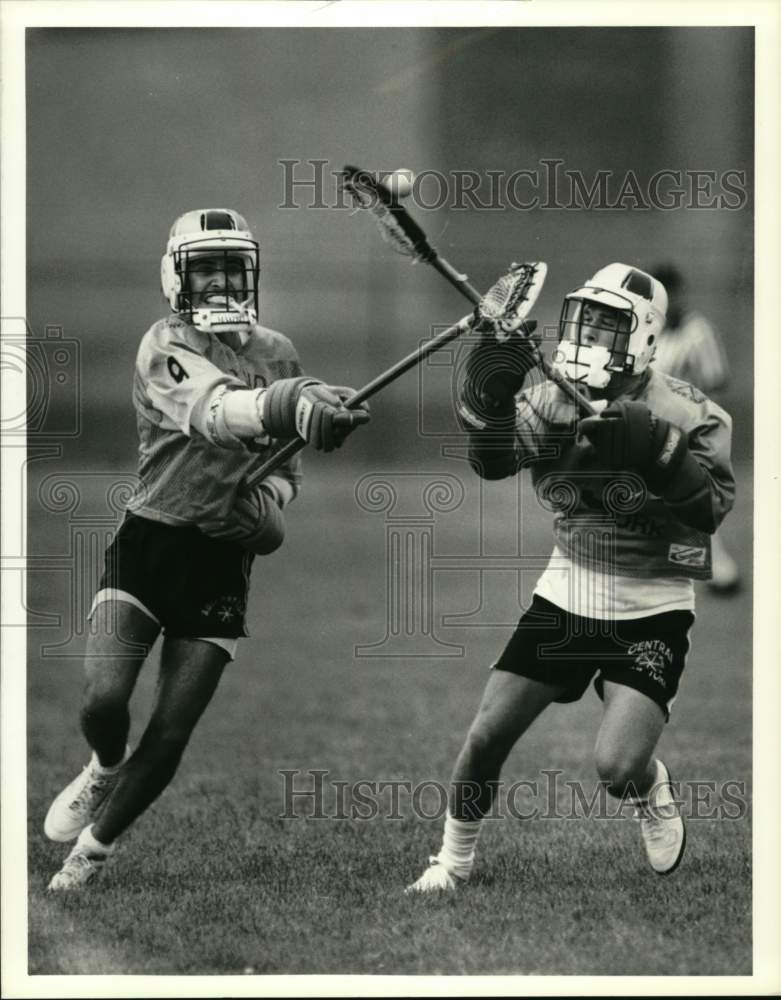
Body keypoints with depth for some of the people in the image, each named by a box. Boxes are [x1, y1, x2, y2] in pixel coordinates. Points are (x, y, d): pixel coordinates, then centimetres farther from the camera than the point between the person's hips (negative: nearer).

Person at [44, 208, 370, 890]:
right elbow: (212, 412, -33)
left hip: (222, 563, 4)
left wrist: (271, 504, -6)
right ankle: (107, 768, 18)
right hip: (149, 546, -4)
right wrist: (292, 401, -53)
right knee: (104, 702, -19)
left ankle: (89, 855, 19)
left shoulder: (278, 354, 8)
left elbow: (283, 462, 20)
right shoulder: (165, 349, -10)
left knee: (169, 740, -2)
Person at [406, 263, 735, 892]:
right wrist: (489, 398, -27)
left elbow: (712, 509, -19)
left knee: (618, 766, -18)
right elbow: (494, 462, -9)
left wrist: (655, 451, -32)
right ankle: (454, 859, 23)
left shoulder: (685, 414, -12)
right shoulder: (554, 397, -1)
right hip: (567, 595, 4)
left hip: (652, 610, -4)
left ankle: (656, 798, 19)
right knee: (488, 735, 0)